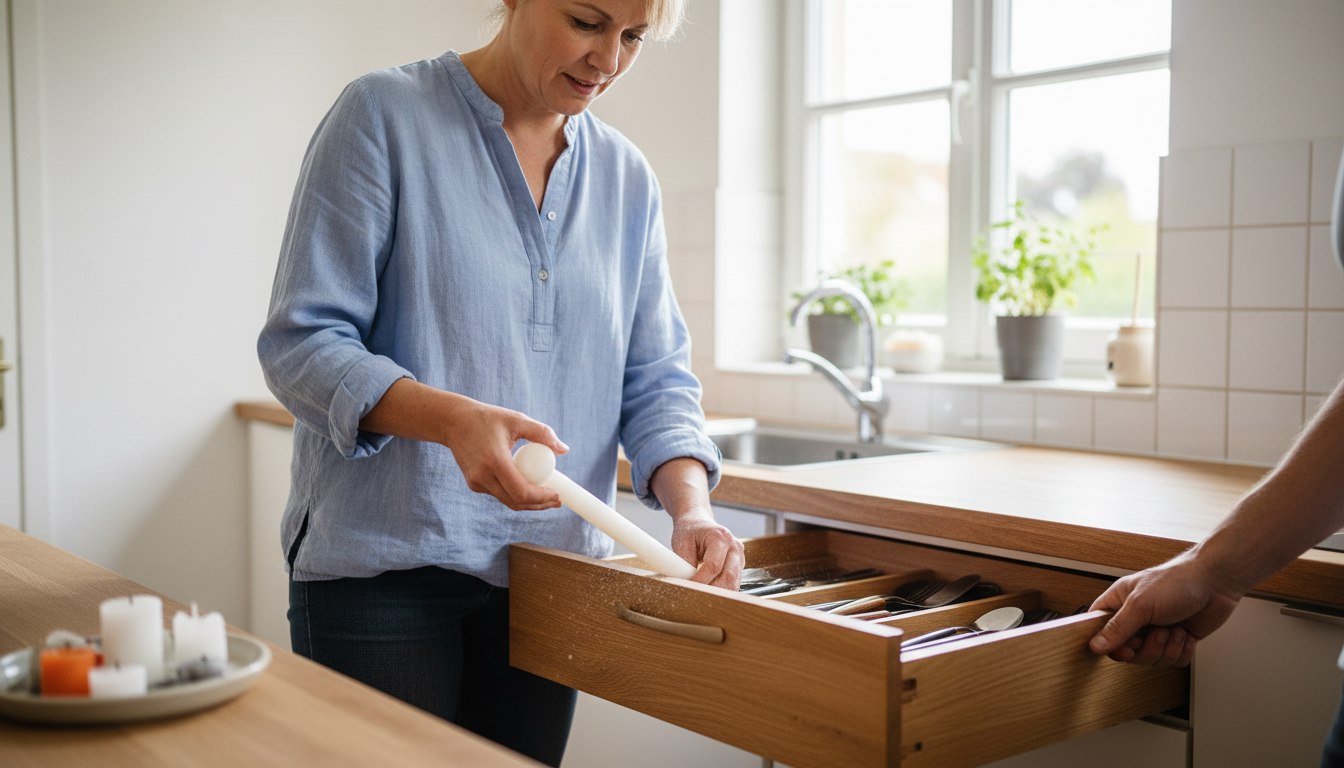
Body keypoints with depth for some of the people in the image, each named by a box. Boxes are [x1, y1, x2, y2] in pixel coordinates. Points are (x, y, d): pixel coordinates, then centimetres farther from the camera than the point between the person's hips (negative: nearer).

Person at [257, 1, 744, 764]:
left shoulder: (627, 179, 8)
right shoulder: (383, 115, -7)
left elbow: (656, 379, 6)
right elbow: (301, 343, -11)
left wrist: (693, 507, -12)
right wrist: (452, 419, -28)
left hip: (551, 576, 5)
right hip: (385, 567, -4)